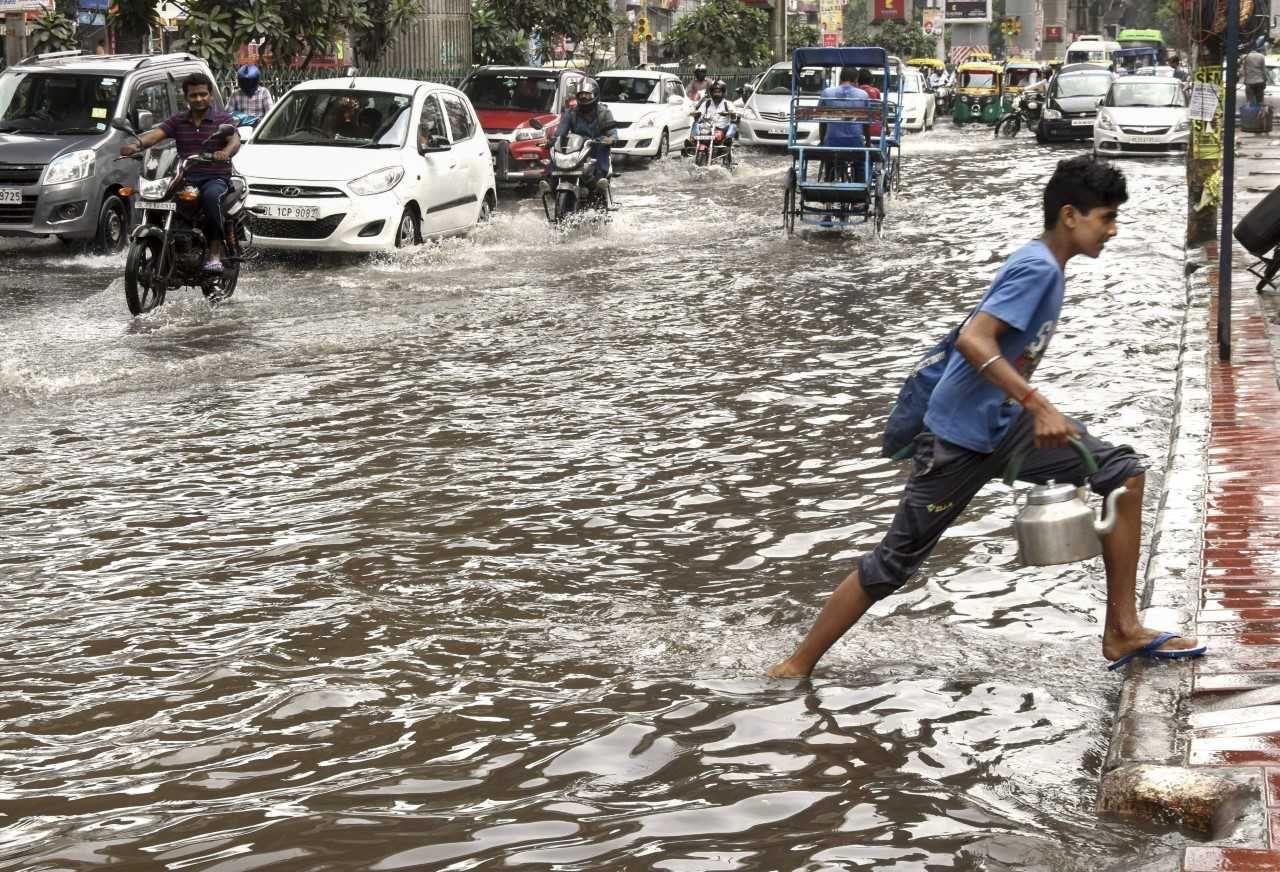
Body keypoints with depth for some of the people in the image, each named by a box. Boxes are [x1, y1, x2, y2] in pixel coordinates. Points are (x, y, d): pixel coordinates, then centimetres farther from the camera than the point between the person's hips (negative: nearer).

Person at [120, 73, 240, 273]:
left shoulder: (223, 119, 5)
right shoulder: (177, 121, 15)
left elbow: (235, 140, -14)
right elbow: (157, 133, -2)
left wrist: (226, 152, -39)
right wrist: (137, 144, -24)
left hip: (216, 178, -4)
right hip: (186, 179, 4)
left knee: (211, 196, -38)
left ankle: (215, 253, -35)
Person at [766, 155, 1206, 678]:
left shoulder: (1046, 267, 10)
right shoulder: (1038, 267, -18)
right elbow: (973, 341, -31)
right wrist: (1039, 406, -34)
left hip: (1006, 426, 9)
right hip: (960, 436, -9)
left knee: (1122, 473, -1)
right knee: (894, 562, -2)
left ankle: (1122, 632, 3)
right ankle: (797, 667, 12)